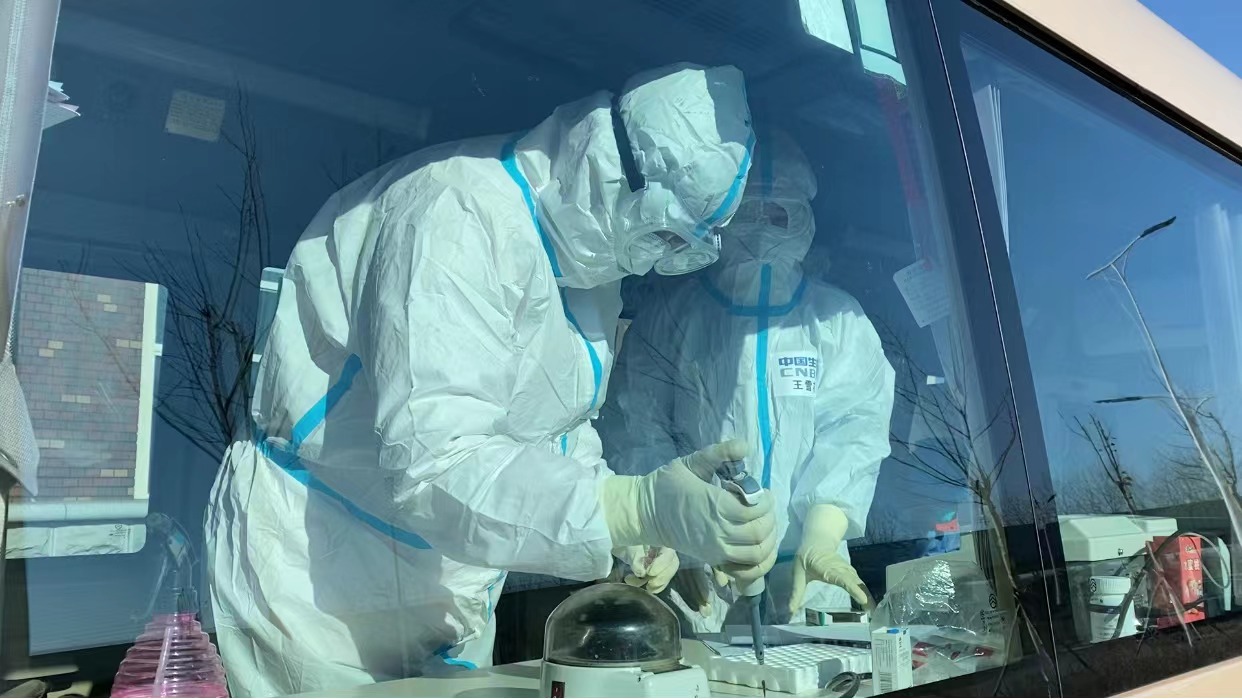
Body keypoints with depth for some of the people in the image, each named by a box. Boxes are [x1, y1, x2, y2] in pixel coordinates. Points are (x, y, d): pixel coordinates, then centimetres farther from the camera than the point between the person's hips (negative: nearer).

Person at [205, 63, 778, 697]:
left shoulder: (589, 263, 1)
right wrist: (638, 510, -46)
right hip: (320, 569, -8)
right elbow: (434, 462, -37)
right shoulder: (459, 210, -28)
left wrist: (638, 543, -8)